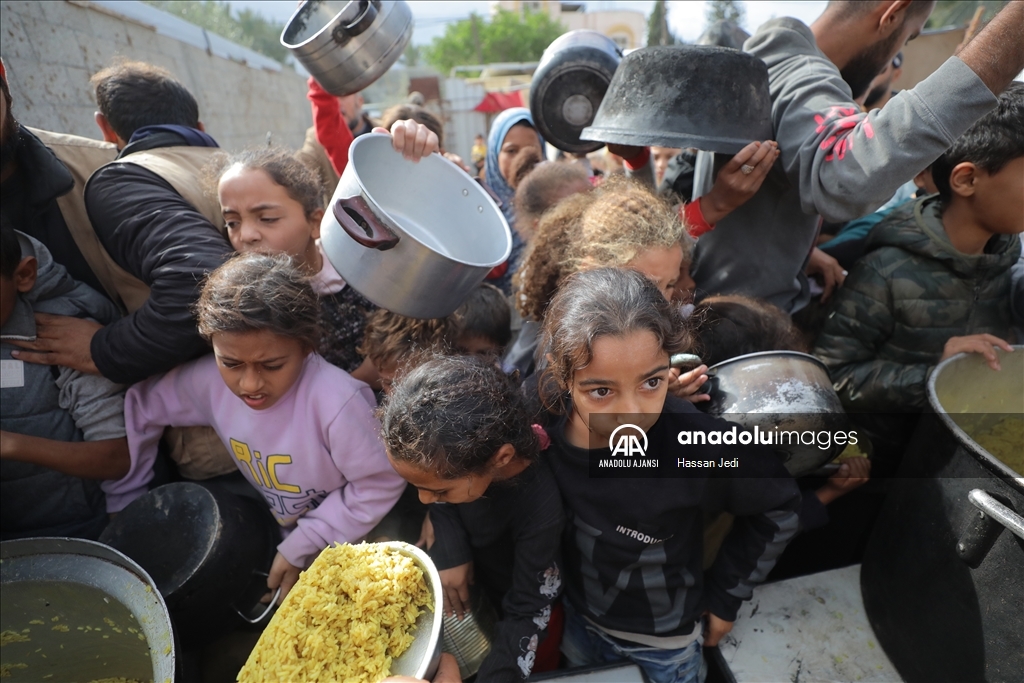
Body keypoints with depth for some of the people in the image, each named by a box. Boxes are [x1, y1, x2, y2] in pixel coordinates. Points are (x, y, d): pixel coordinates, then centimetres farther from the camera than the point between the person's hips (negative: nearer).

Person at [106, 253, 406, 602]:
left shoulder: (336, 402, -36)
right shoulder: (208, 380, -17)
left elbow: (381, 483, -24)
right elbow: (141, 408, 3)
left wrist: (302, 547, -18)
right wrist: (122, 506, 10)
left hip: (346, 543, -5)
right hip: (276, 532, 6)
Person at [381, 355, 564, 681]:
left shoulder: (541, 512, -41)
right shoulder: (453, 450, -27)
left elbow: (527, 613, -27)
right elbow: (439, 504, -4)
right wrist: (450, 552, -18)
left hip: (504, 599, -4)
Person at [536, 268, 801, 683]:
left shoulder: (699, 445, -35)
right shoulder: (544, 423, -27)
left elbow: (779, 509, -15)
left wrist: (724, 597, -7)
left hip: (666, 641, -2)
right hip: (578, 620, 3)